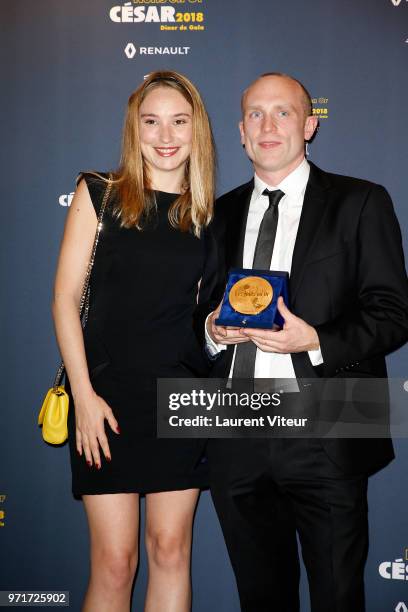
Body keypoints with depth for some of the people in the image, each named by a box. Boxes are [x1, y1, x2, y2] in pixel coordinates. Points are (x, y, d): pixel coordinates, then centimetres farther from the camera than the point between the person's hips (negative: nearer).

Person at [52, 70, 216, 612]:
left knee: (171, 549, 9)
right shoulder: (100, 194, 1)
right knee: (114, 560, 2)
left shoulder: (206, 214, 8)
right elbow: (66, 297, -4)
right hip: (108, 395, -2)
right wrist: (84, 395, -10)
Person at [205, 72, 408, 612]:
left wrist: (317, 342, -18)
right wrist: (212, 330, -3)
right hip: (237, 443, 4)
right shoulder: (221, 214, 14)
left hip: (325, 441, -4)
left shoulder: (360, 203, 1)